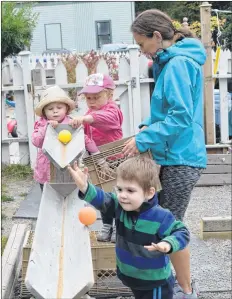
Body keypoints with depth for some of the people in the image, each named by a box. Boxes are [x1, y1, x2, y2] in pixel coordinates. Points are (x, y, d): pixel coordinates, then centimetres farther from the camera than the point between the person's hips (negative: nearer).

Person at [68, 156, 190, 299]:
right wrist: (85, 188, -46)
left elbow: (182, 233, -18)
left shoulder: (161, 217, -24)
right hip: (131, 276, 6)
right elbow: (101, 199, -26)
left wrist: (168, 244, -38)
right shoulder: (120, 205, -11)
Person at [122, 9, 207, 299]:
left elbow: (181, 117, -23)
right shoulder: (173, 61, 13)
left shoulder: (177, 63, -18)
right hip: (175, 156, 10)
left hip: (180, 159, -10)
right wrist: (148, 125, 7)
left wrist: (144, 140, -19)